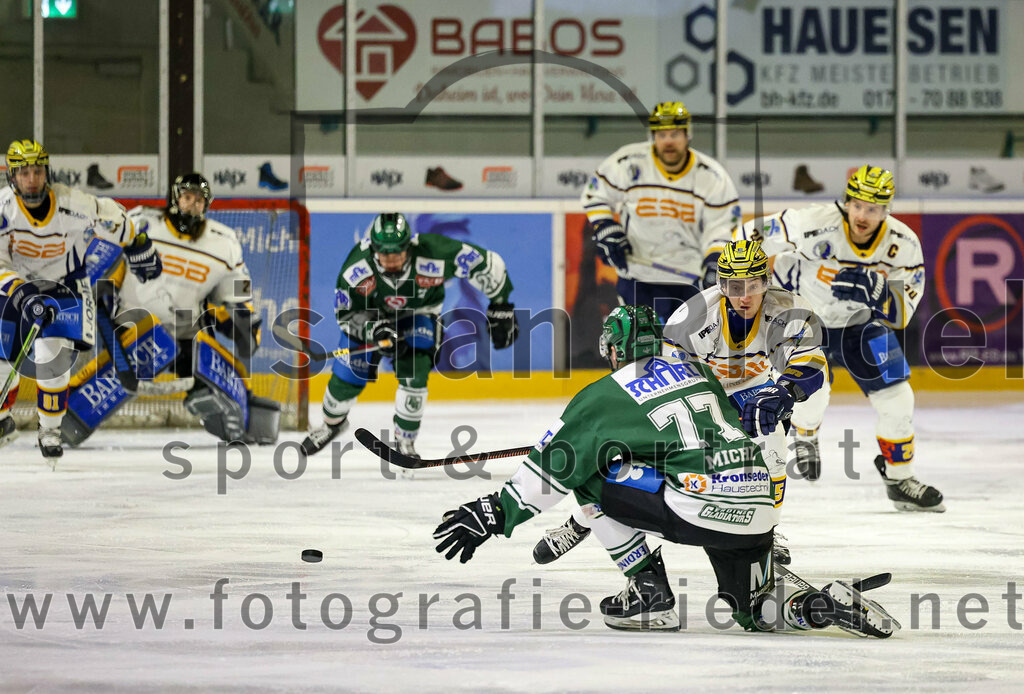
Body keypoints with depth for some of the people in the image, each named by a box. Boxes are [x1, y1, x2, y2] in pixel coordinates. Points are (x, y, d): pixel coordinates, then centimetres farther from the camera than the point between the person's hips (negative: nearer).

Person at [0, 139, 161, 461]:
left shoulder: (73, 204, -24)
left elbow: (111, 217, -5)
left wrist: (137, 249, 9)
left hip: (65, 286, -2)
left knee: (51, 355, -20)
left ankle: (50, 429, -2)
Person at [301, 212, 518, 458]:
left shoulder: (432, 253, -38)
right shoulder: (357, 267, -34)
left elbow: (486, 264, -26)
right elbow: (346, 314, -20)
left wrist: (500, 308, -17)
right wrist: (374, 330, -40)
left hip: (419, 314, -1)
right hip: (369, 314, 1)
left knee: (414, 371, -21)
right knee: (347, 377, 1)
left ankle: (405, 441, 1)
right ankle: (332, 423, 35)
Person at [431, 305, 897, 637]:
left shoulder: (606, 396, 4)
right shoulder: (698, 373, 23)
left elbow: (555, 467, 4)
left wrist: (495, 513, 12)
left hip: (701, 510, -7)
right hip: (757, 511, 7)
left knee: (591, 478, 11)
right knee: (759, 611, 28)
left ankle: (650, 595, 10)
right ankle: (825, 603, -2)